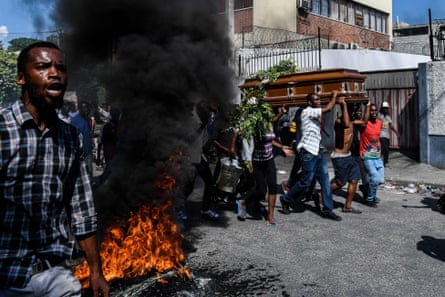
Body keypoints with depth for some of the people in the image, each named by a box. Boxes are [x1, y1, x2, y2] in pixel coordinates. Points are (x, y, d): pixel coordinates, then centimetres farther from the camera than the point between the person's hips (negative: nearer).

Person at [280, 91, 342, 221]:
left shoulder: (315, 114, 19)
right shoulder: (307, 111, -11)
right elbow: (328, 108, -19)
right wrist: (334, 95, -3)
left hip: (317, 151, 9)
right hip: (308, 152, -9)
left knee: (325, 180, 4)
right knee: (306, 181, -3)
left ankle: (327, 210, 8)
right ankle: (286, 199, 18)